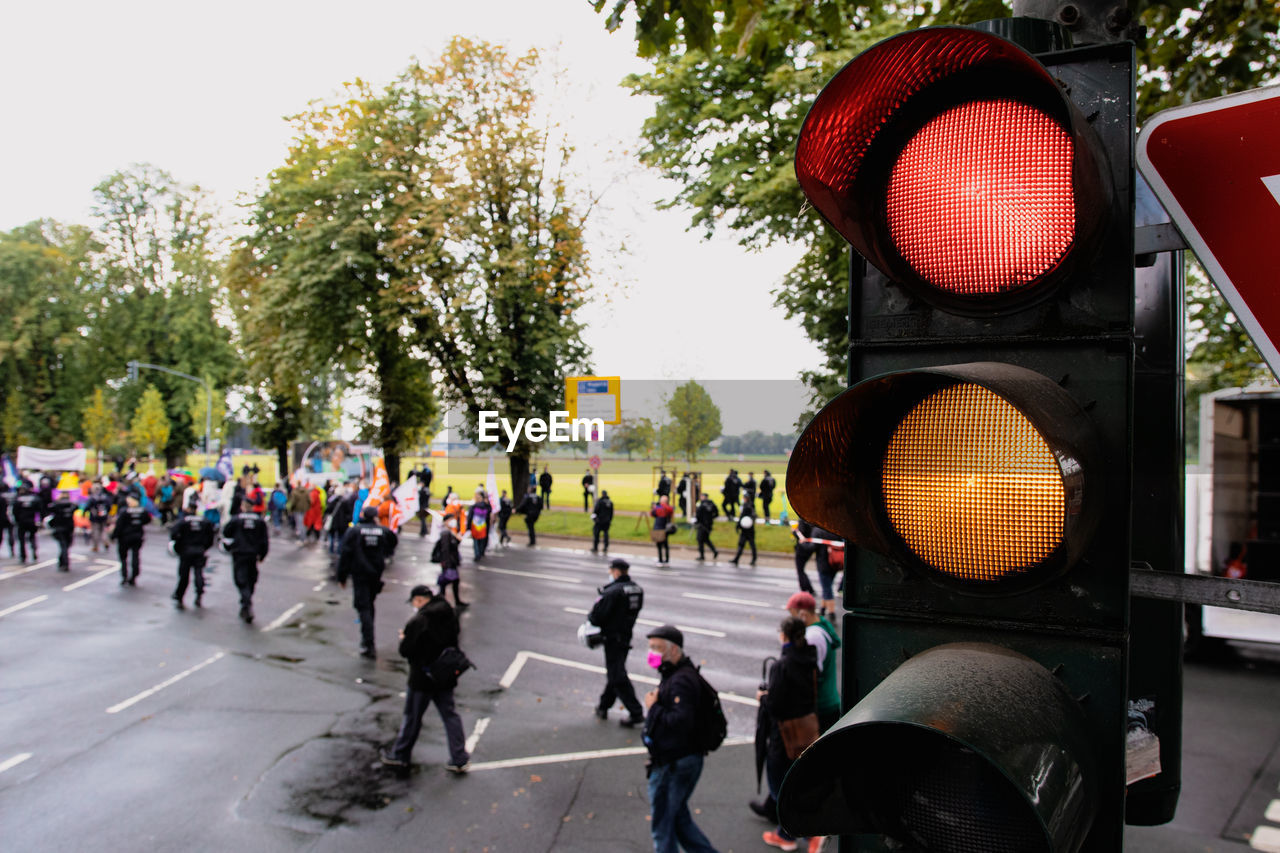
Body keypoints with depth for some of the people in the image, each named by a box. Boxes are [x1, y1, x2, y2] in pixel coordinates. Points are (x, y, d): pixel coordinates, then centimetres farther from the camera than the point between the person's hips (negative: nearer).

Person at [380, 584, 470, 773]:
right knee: (450, 716, 12)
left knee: (412, 717, 11)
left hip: (422, 679, -6)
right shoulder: (449, 616, -1)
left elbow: (405, 651, -19)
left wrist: (403, 638, 2)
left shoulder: (418, 621, -22)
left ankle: (399, 756, 29)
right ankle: (460, 759, 13)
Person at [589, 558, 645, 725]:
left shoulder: (613, 591, -21)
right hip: (627, 635, 9)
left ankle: (636, 713, -6)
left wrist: (590, 618, 2)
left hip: (613, 637, -9)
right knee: (614, 672, 20)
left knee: (617, 676, -4)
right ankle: (604, 706, 33)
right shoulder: (637, 589, 5)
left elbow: (598, 615, -20)